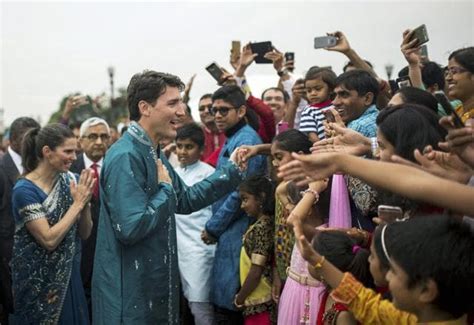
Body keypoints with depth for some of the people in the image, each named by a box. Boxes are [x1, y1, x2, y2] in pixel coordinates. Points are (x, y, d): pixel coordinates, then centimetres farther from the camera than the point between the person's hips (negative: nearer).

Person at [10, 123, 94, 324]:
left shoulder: (69, 180, 0)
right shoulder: (24, 190, -17)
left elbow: (84, 234, 3)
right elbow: (49, 240, -22)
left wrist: (85, 202, -14)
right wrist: (77, 204, -20)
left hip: (69, 276, 5)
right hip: (39, 282, -5)